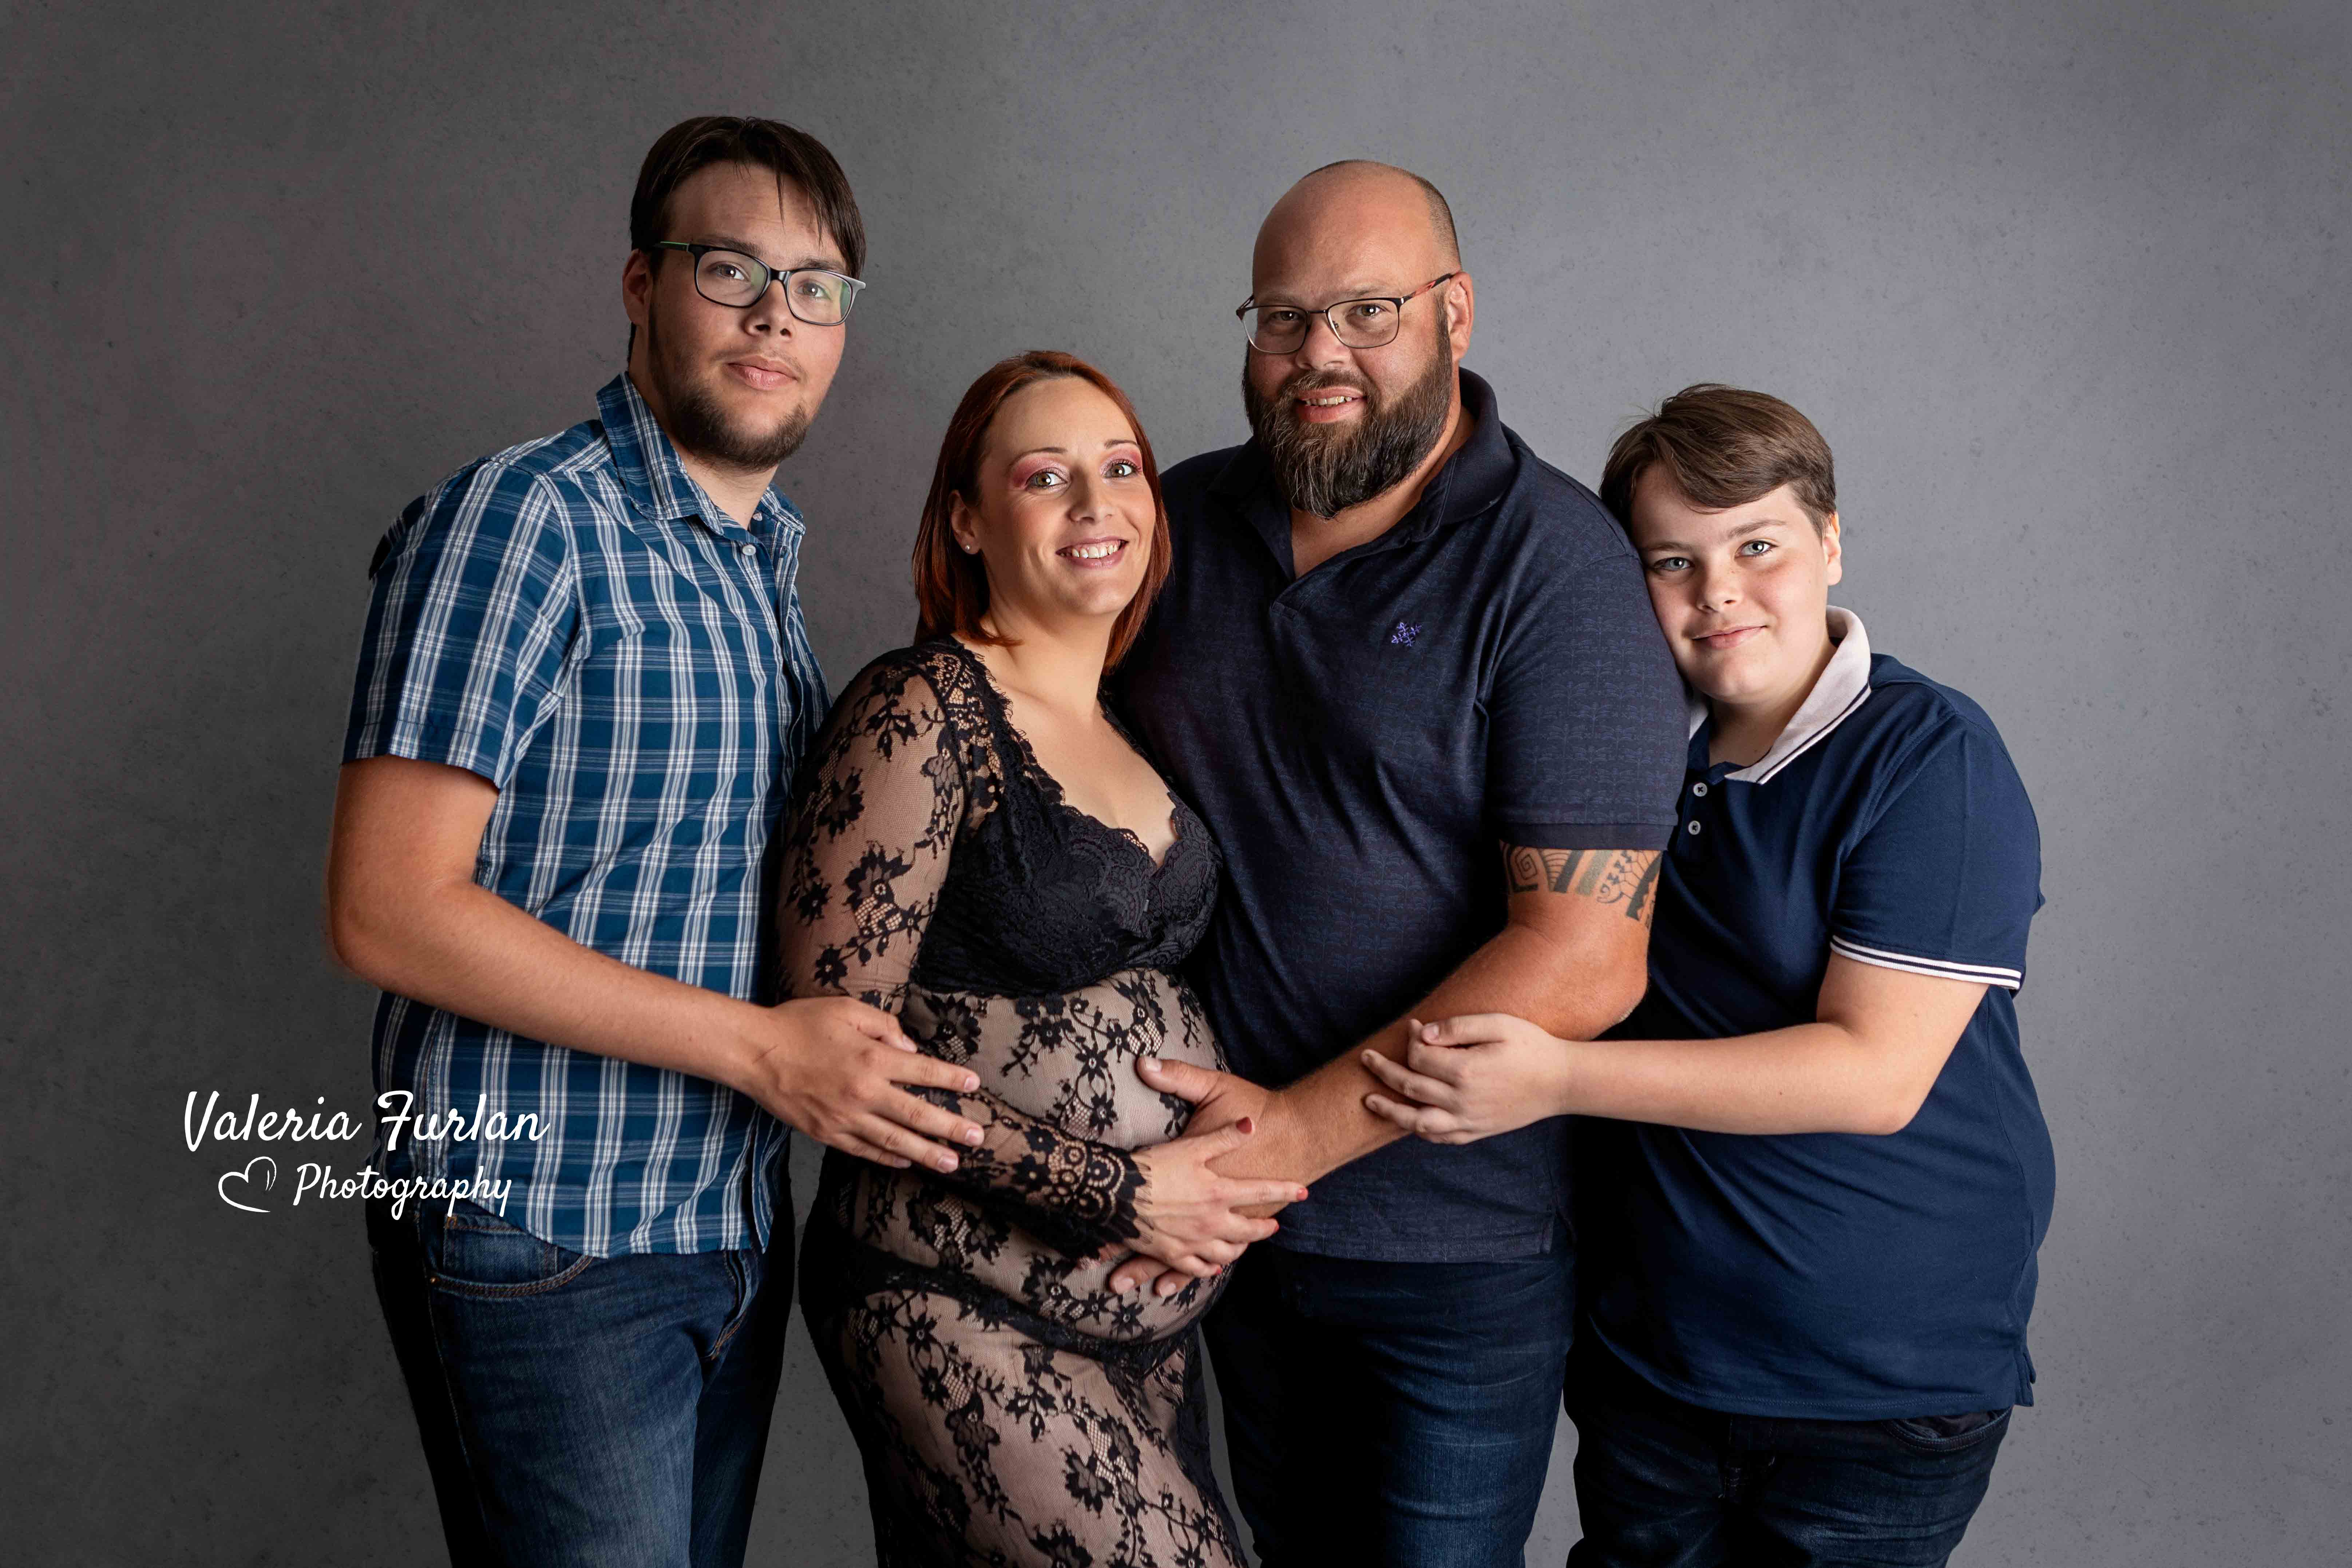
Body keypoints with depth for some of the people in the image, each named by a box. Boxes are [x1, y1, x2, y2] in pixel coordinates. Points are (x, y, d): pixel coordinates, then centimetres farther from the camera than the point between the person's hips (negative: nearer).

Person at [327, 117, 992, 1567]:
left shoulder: (766, 555, 11)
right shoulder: (525, 520, -14)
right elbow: (387, 910, -20)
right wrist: (759, 1046, -20)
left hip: (740, 1228, 8)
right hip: (547, 1241, -7)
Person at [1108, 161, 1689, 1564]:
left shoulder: (1558, 567, -14)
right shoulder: (1184, 517, 3)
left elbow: (1586, 957, -20)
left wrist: (1303, 1127, -22)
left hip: (1458, 1249, -5)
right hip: (1232, 1219, 5)